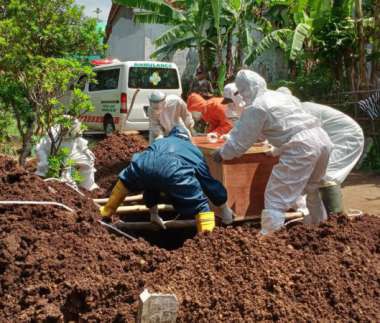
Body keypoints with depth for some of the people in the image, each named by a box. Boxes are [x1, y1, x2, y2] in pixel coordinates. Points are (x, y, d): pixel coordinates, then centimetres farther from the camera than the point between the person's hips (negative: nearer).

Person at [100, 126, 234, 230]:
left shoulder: (160, 142, 47)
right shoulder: (195, 152, 39)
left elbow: (150, 183, 50)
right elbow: (210, 183, 36)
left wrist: (153, 213, 58)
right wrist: (225, 210, 48)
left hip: (145, 165, 4)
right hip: (175, 172, -3)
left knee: (126, 181, 36)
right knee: (200, 206, 16)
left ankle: (105, 213, 48)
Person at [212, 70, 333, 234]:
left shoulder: (256, 107, -2)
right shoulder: (281, 95, 24)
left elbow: (240, 140, 0)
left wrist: (222, 154, 16)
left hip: (301, 147, -9)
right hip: (322, 138, 9)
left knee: (276, 200, -3)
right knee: (312, 190, 29)